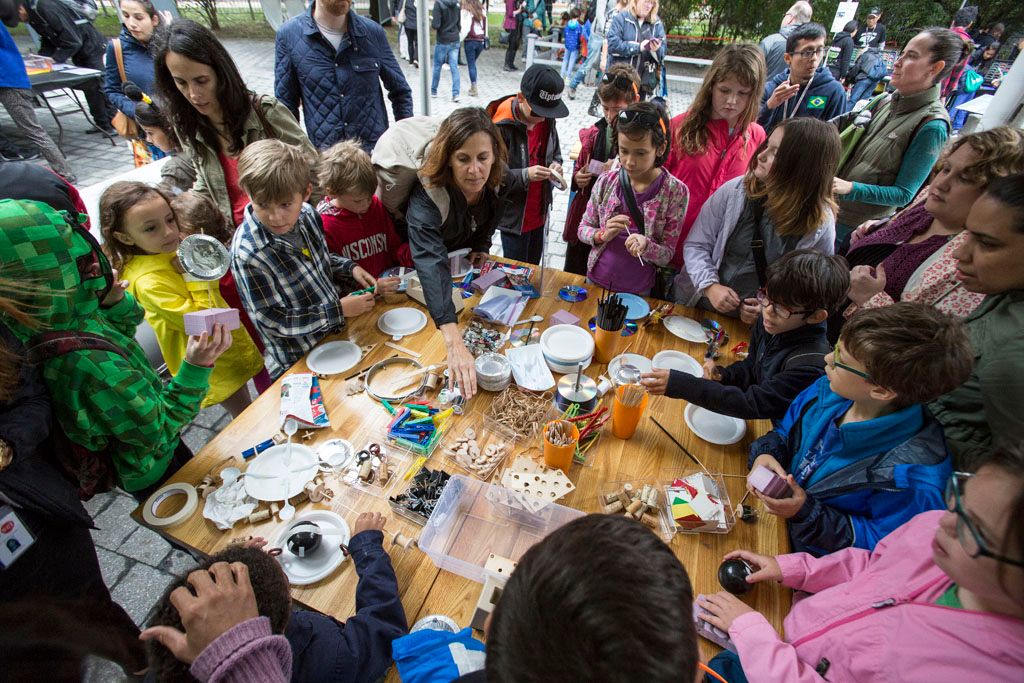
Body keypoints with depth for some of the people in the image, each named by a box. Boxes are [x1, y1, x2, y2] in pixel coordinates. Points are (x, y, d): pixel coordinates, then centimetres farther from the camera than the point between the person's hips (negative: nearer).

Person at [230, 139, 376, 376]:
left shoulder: (307, 215, -7)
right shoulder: (247, 254, -26)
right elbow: (272, 322, -21)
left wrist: (350, 269, -6)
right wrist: (339, 310, -22)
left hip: (338, 334, 5)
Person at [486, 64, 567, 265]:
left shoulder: (547, 120, 0)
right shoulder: (502, 127, -21)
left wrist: (556, 164, -8)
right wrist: (525, 175, -31)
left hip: (540, 214, 6)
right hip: (513, 217, -6)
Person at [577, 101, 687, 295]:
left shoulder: (675, 192, -13)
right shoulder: (606, 181, -8)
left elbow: (667, 254, -8)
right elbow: (583, 228, 2)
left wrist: (646, 245, -30)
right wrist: (603, 235, -20)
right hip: (595, 280, 2)